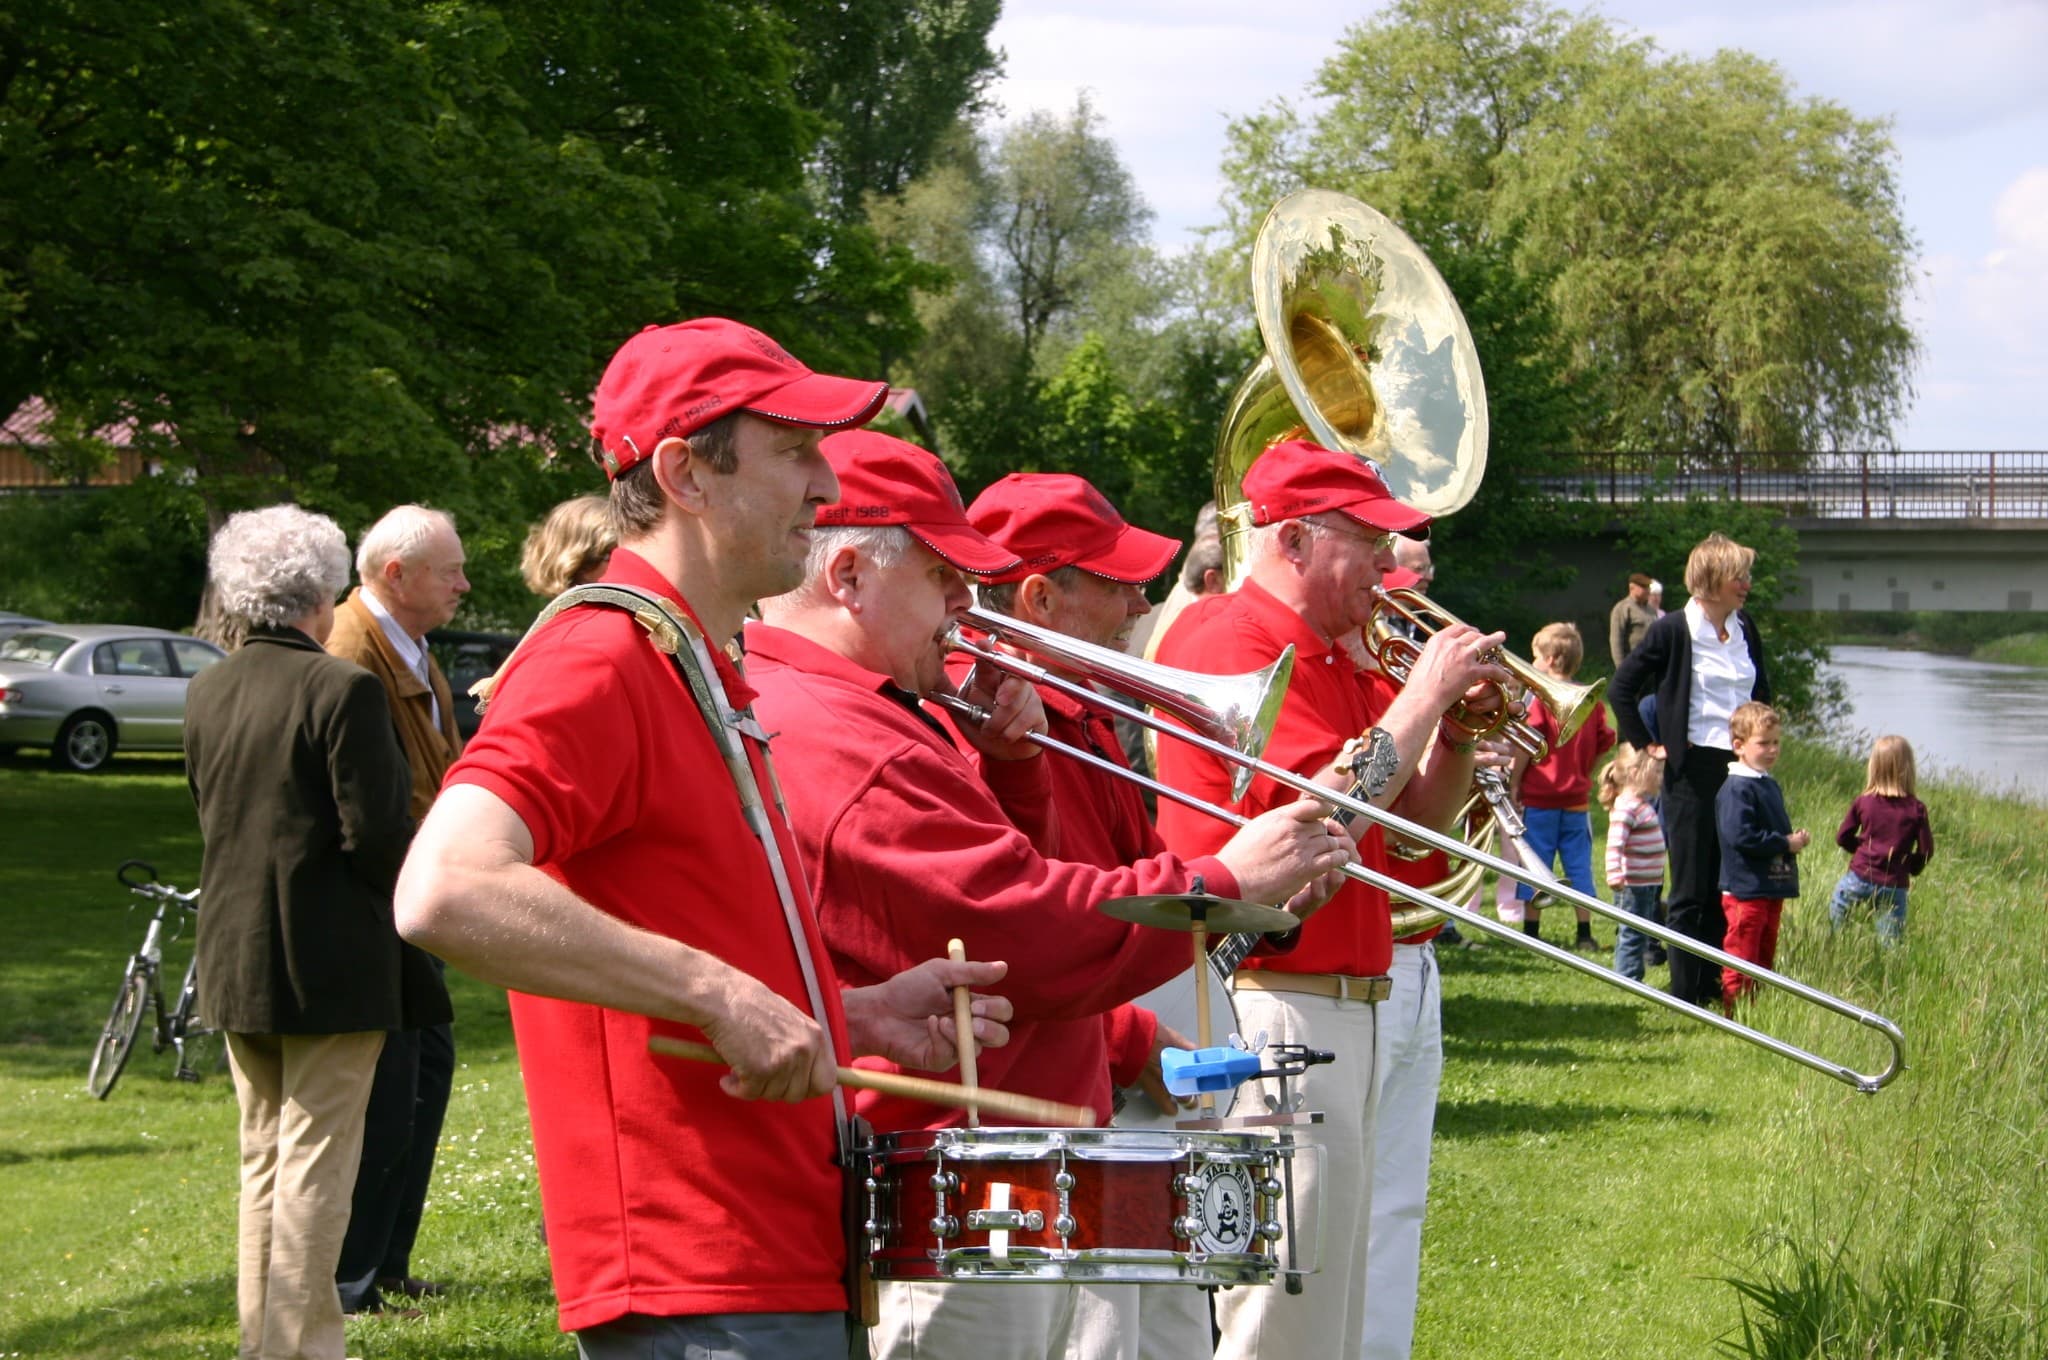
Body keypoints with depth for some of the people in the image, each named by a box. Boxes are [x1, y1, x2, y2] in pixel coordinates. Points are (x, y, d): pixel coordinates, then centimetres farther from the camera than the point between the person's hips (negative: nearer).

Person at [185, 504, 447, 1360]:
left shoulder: (206, 694, 5)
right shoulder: (343, 690, -16)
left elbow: (208, 816, 12)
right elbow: (375, 833, -18)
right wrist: (418, 882, 1)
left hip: (233, 959, 7)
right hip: (330, 960, -7)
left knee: (264, 1158, 18)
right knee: (317, 1163, 0)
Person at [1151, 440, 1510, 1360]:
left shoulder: (1335, 661, 18)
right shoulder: (1231, 640, -12)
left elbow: (1415, 823, 20)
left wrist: (1460, 730, 3)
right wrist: (1423, 695, -12)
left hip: (1346, 1001, 10)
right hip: (1273, 1005, -10)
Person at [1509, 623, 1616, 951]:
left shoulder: (1542, 699, -11)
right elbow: (1603, 745, 7)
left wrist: (1514, 785, -6)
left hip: (1540, 797, -5)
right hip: (1577, 798, 5)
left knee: (1534, 865, 3)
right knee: (1579, 863, 9)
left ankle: (1531, 931, 5)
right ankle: (1584, 933, 8)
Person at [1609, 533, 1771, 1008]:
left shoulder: (1745, 629, 10)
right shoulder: (1673, 630, -8)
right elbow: (1621, 689, -6)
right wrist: (1649, 745, -6)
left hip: (1741, 769, 6)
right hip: (1694, 771, -6)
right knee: (1692, 891, -1)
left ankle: (1716, 988, 16)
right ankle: (1685, 994, 5)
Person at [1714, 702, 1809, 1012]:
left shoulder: (1770, 786, 16)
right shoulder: (1736, 789, -15)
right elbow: (1740, 836, -24)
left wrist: (1795, 840, 5)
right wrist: (1785, 843, -18)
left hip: (1772, 887, 10)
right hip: (1745, 890, -10)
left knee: (1766, 955, 14)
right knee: (1742, 954, -7)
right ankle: (1734, 1008, -4)